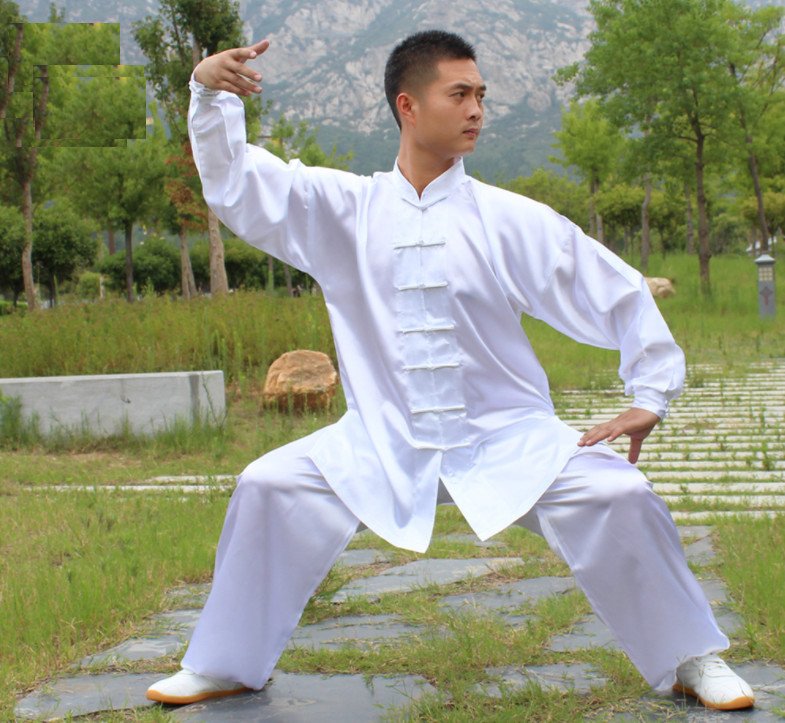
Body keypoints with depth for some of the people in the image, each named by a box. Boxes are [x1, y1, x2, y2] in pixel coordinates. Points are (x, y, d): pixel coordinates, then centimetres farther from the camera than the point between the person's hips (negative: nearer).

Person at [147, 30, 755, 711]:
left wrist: (651, 394, -2)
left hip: (507, 434, -1)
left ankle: (690, 661, 5)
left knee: (618, 496, -19)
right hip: (384, 440, 1)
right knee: (270, 489, -12)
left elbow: (619, 293, 0)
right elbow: (236, 183, -3)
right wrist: (211, 94, -18)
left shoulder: (511, 220, -6)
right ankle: (224, 665, 10)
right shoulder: (346, 209, -1)